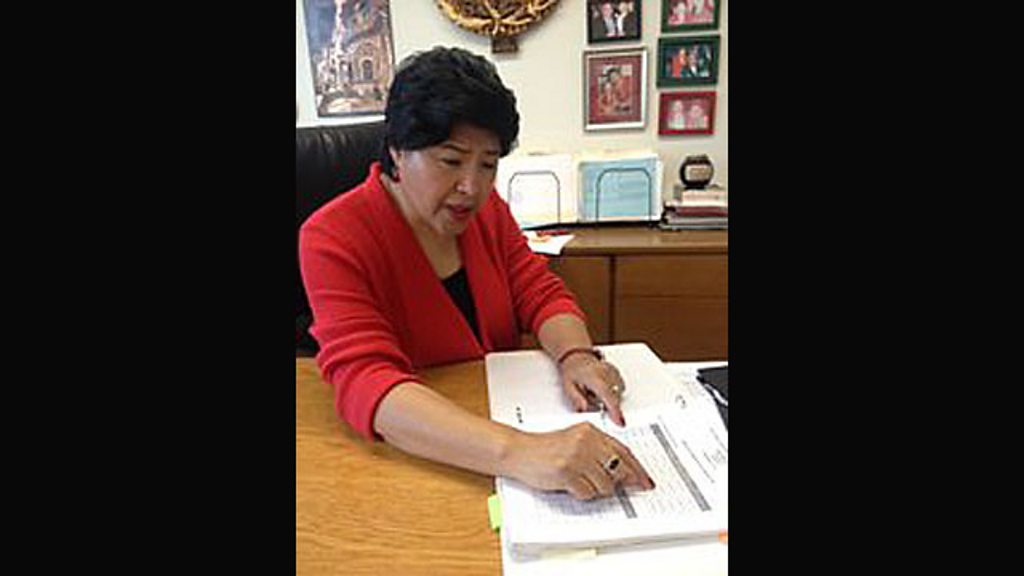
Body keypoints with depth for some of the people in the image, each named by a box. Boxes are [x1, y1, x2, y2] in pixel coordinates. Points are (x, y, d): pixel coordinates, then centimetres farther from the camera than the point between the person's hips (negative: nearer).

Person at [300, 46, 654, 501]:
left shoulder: (488, 209, 4)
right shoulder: (334, 240, -17)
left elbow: (542, 294, 2)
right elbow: (365, 385, -28)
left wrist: (576, 356, -22)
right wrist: (518, 453, -42)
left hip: (507, 413, 5)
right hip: (407, 460, -4)